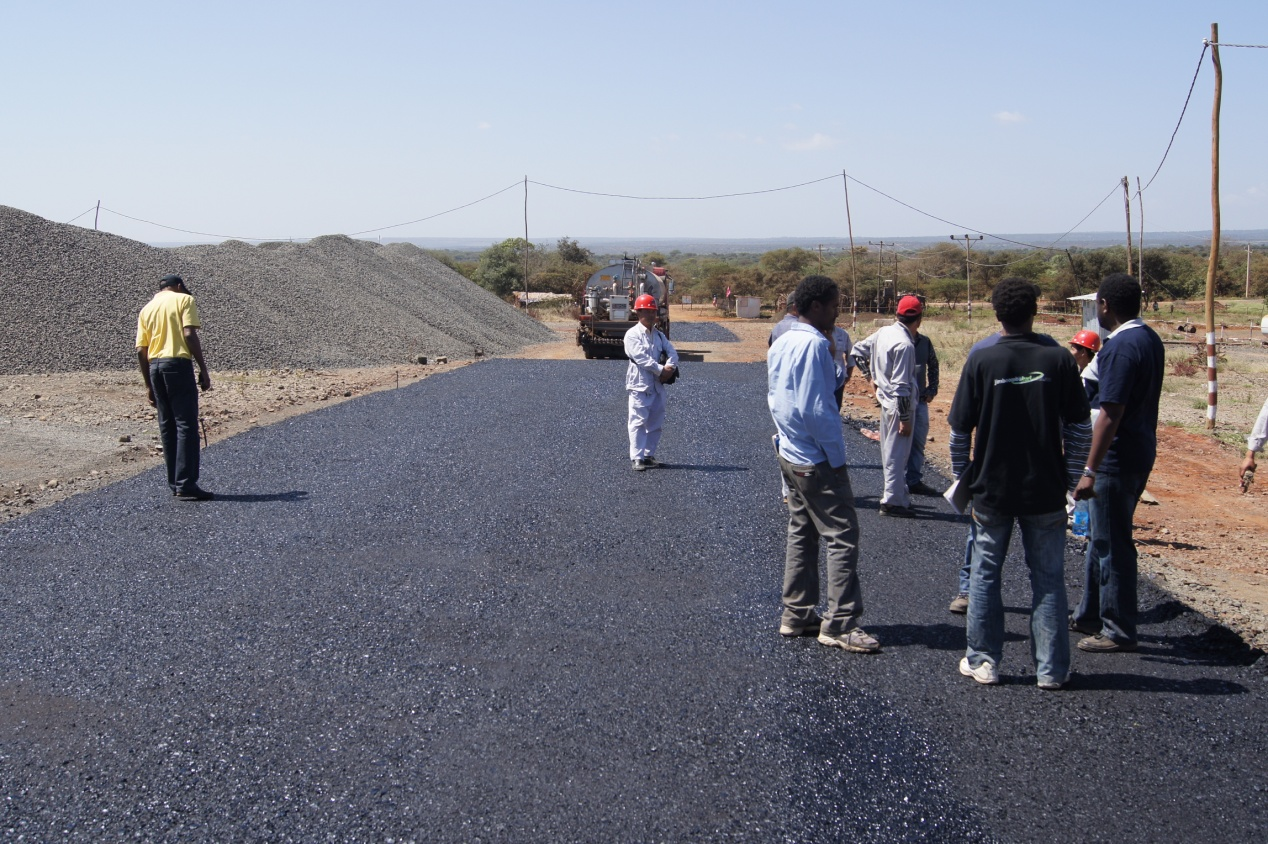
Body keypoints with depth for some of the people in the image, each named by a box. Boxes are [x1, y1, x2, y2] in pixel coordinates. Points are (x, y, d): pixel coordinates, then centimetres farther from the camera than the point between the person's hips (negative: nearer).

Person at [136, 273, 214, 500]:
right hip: (178, 363, -6)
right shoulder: (184, 299, 4)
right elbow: (189, 335, -10)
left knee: (167, 426, 12)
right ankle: (186, 485, -12)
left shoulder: (147, 308, 19)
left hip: (154, 366, 6)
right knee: (186, 425, -7)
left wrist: (149, 385, 17)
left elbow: (141, 350, 13)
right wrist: (203, 371, -9)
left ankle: (175, 482, 16)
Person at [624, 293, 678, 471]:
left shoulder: (659, 335, 16)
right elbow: (641, 358, -17)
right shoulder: (632, 334, -6)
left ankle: (649, 455, 18)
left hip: (658, 385, 7)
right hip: (639, 385, -7)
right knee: (638, 422, -8)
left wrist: (670, 367, -16)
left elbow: (672, 351, 5)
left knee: (656, 423, 9)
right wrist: (661, 370, -19)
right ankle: (636, 458, -8)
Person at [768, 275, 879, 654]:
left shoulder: (781, 344, 10)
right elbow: (814, 408, -23)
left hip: (790, 455, 10)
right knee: (842, 537, -6)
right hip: (817, 461, -10)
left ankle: (796, 615, 20)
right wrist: (836, 456, -15)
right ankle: (840, 624, -6)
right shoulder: (814, 345, -19)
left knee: (801, 534, 15)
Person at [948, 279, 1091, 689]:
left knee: (986, 574, 12)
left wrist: (963, 478, 9)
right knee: (1048, 577, 9)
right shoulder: (1058, 360, -6)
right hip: (1045, 491, 1)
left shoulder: (981, 362, -8)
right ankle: (1051, 668, 12)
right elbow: (1080, 428, -2)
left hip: (992, 489, 0)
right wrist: (1071, 480, 8)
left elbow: (960, 429, -4)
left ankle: (983, 661, 18)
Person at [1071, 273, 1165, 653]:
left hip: (1117, 460, -10)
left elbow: (1110, 414, -24)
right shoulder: (1150, 339, 9)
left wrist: (1090, 471, -22)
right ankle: (1090, 615, 30)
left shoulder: (1121, 347, -21)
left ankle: (1118, 631, 8)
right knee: (1103, 538, 19)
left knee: (1111, 545, 0)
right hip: (1141, 454, 10)